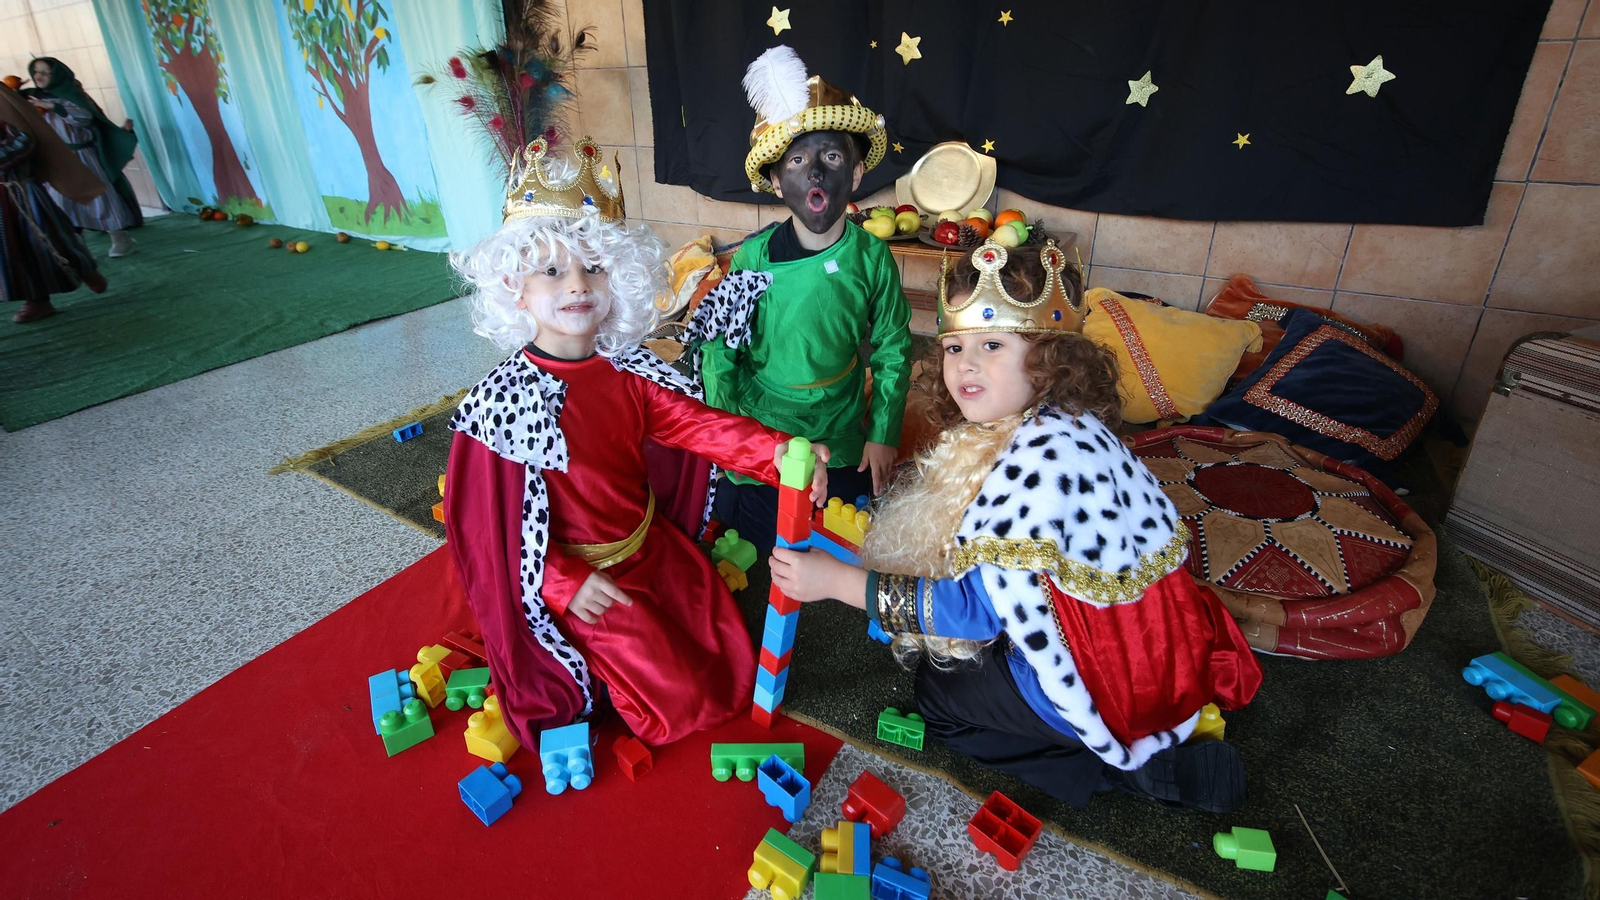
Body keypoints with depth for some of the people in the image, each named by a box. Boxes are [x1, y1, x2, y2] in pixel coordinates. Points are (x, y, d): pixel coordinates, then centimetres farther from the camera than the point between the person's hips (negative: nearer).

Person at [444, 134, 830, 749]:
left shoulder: (629, 374, -7)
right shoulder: (506, 400, -22)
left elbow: (698, 423, -15)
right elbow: (493, 514, -17)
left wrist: (776, 450, -31)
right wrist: (568, 583, -19)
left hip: (655, 548, 6)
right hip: (579, 573, -6)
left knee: (731, 663, 15)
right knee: (681, 693, -2)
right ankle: (587, 683, 23)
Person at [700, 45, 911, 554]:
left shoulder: (871, 256, -11)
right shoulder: (754, 257, -14)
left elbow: (893, 352, -4)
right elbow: (720, 347, -8)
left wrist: (883, 435, -4)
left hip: (843, 444, 1)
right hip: (757, 441, -1)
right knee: (756, 543, 15)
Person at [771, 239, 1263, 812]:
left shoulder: (1043, 456, -30)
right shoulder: (1056, 426, 1)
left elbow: (978, 608, -28)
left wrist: (837, 580, -25)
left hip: (1122, 683, -9)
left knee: (940, 691, 7)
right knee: (944, 657, 22)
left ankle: (1131, 767, 4)